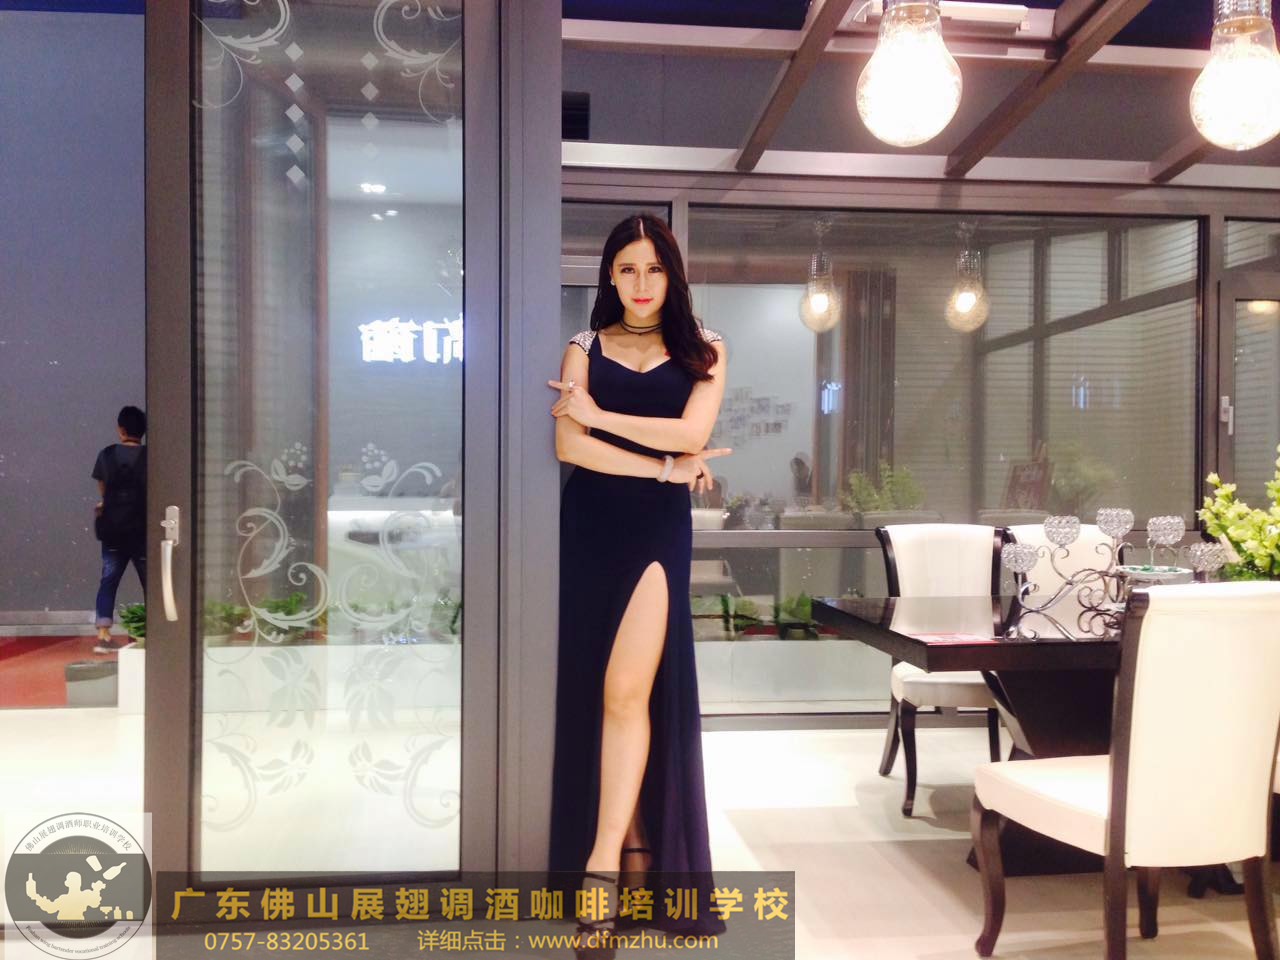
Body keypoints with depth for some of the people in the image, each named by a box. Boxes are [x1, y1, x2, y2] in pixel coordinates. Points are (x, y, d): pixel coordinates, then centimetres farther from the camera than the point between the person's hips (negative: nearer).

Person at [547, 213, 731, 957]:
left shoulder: (703, 350, 9)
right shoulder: (584, 348, 9)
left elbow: (693, 434, -7)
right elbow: (568, 444, -6)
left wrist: (601, 416, -5)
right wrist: (664, 467, -9)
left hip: (658, 527, -2)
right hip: (590, 525, 2)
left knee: (628, 693, -12)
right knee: (592, 691, 4)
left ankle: (601, 868, -9)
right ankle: (635, 854, 17)